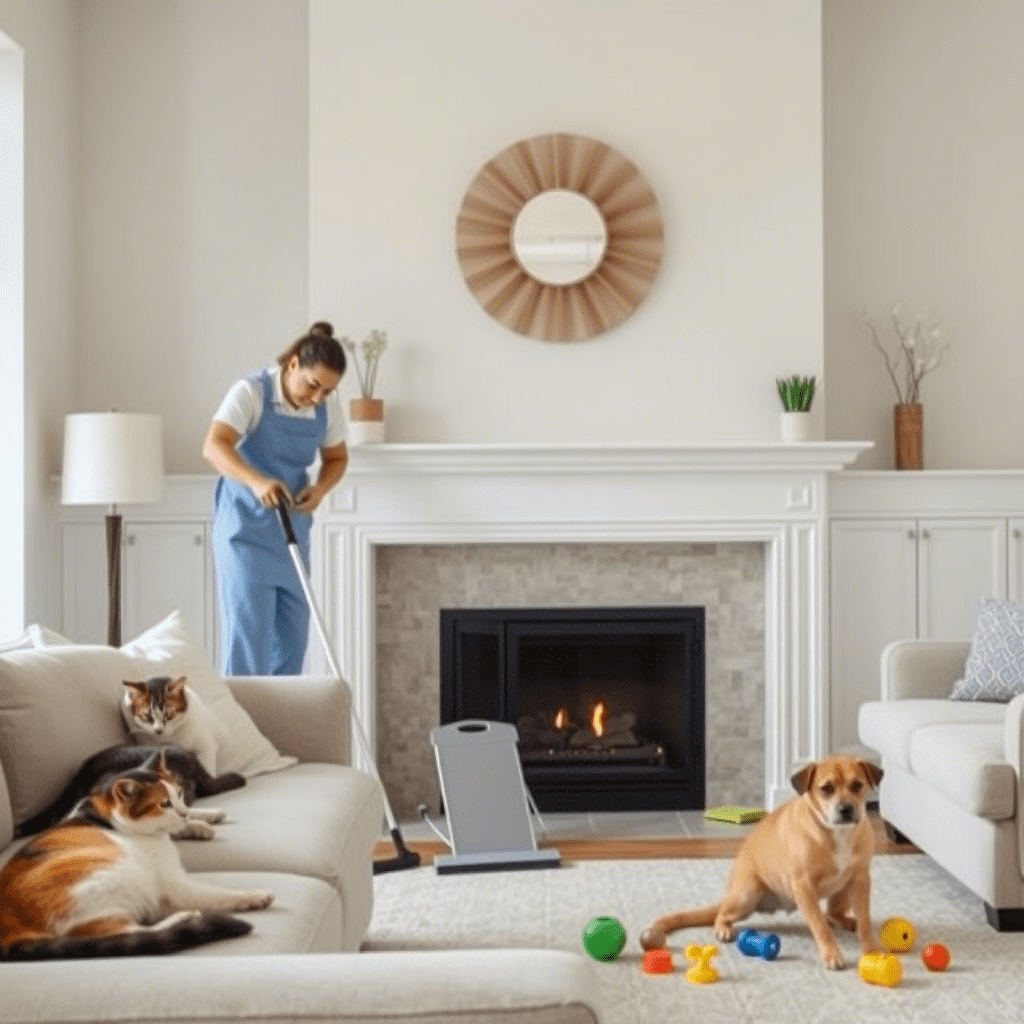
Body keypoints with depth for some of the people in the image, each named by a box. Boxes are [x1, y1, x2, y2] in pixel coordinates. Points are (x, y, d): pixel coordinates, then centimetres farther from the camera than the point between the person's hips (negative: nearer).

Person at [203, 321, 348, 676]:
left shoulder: (328, 405, -1)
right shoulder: (251, 392, -18)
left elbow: (337, 458, 11)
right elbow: (214, 446, -30)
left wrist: (320, 488, -11)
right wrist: (256, 480, -47)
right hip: (245, 527, -6)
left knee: (292, 634, 9)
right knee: (248, 633, -9)